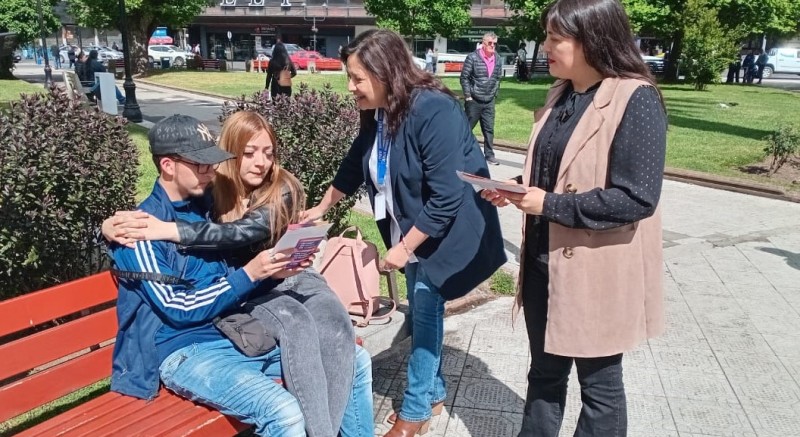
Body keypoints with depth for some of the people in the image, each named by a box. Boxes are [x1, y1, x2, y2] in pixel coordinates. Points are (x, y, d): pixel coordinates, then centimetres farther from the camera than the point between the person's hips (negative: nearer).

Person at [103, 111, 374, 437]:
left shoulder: (284, 190, -6)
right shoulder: (212, 192, -2)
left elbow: (246, 231, -25)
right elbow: (145, 219, 2)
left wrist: (172, 231, -34)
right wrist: (113, 226, -23)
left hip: (290, 277, 2)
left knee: (337, 327, -29)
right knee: (296, 323, -33)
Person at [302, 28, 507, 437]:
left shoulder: (434, 112, -27)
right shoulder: (378, 113, -2)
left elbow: (446, 198, -27)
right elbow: (355, 164, 15)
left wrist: (404, 248, -20)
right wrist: (321, 208, 24)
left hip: (447, 229, -7)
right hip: (412, 228, 7)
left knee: (425, 311, -1)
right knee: (420, 311, 14)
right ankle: (433, 393, 33)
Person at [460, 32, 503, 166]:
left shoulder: (498, 60, 4)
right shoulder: (473, 57, -10)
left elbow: (498, 78, 14)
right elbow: (464, 78, -9)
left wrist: (494, 94, 8)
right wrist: (468, 96, -11)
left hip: (489, 102, 5)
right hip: (473, 100, -4)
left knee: (489, 129, 8)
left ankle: (489, 155, 16)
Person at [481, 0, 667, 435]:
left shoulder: (636, 100, -17)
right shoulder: (561, 93, 8)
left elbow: (637, 198, -23)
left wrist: (550, 205, -21)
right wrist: (516, 189, -2)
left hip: (597, 271, -7)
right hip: (545, 262, 8)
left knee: (599, 385, 14)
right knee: (544, 372, 22)